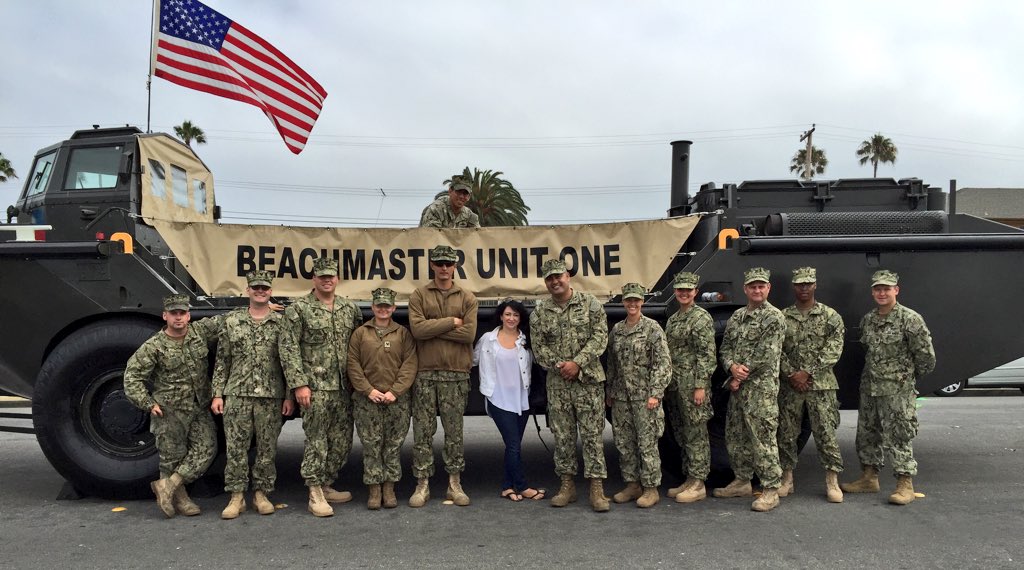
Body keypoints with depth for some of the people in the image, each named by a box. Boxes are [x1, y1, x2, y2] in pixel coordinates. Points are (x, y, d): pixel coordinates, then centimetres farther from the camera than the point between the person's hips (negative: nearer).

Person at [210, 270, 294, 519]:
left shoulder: (281, 323, 4)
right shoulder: (232, 321, 7)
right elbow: (222, 361, 8)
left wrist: (289, 396, -2)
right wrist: (217, 394, 2)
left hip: (271, 396, 0)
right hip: (237, 395, 1)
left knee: (267, 447, 5)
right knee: (236, 447, 2)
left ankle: (262, 493, 18)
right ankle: (236, 496, 13)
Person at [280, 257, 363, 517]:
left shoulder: (350, 308, 11)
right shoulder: (298, 309, -3)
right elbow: (289, 349, -7)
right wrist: (298, 383, -14)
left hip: (344, 387, 5)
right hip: (315, 386, -5)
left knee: (342, 440, 10)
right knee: (316, 440, -3)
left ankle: (326, 486, 25)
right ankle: (315, 493, 8)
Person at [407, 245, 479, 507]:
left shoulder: (467, 298, 6)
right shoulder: (418, 296, 5)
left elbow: (469, 334, -8)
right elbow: (417, 329, -11)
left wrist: (433, 328, -10)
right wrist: (452, 322, -10)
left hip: (456, 374, 1)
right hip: (425, 373, 0)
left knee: (454, 431, 7)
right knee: (423, 431, 4)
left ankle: (454, 483, 18)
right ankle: (422, 484, 14)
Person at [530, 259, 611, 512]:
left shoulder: (589, 303, 0)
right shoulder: (539, 312, 6)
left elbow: (600, 337, -6)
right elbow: (539, 348, 4)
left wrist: (578, 363, -15)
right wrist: (559, 366, -11)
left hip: (589, 380, -2)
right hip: (557, 383, 2)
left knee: (593, 434, -1)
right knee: (562, 436, 8)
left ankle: (597, 488, 4)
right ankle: (567, 485, 20)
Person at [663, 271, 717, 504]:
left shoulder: (701, 318, -8)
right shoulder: (672, 319, 17)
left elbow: (706, 355, -14)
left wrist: (700, 386, -19)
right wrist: (666, 384, 16)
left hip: (692, 385, -8)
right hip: (674, 386, 8)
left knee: (696, 434, -2)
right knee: (682, 435, 13)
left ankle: (698, 484, 5)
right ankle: (689, 480, 22)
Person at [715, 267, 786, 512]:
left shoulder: (774, 317, -7)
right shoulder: (736, 317, 15)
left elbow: (767, 356, -14)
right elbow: (725, 348, 13)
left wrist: (741, 376, -11)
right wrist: (732, 367, -9)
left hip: (762, 388, -8)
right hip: (737, 387, 8)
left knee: (763, 438, -7)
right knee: (736, 436, 14)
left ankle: (771, 490, 1)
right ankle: (742, 481, 28)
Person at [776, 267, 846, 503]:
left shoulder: (830, 316, 1)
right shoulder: (783, 317, 7)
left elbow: (833, 351, -7)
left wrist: (807, 373, -14)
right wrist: (790, 374, -10)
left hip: (821, 385, -2)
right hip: (789, 385, 3)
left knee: (826, 433, -1)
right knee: (786, 433, 7)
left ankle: (832, 481, 9)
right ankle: (787, 479, 18)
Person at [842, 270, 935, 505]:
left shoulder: (911, 320, -12)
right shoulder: (867, 320, 8)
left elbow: (926, 356, -8)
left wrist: (907, 376, 4)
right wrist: (874, 374, 15)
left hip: (898, 390, -7)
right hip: (869, 388, 7)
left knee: (899, 436, -3)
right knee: (867, 433, 13)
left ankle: (905, 484, 7)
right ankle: (869, 478, 26)